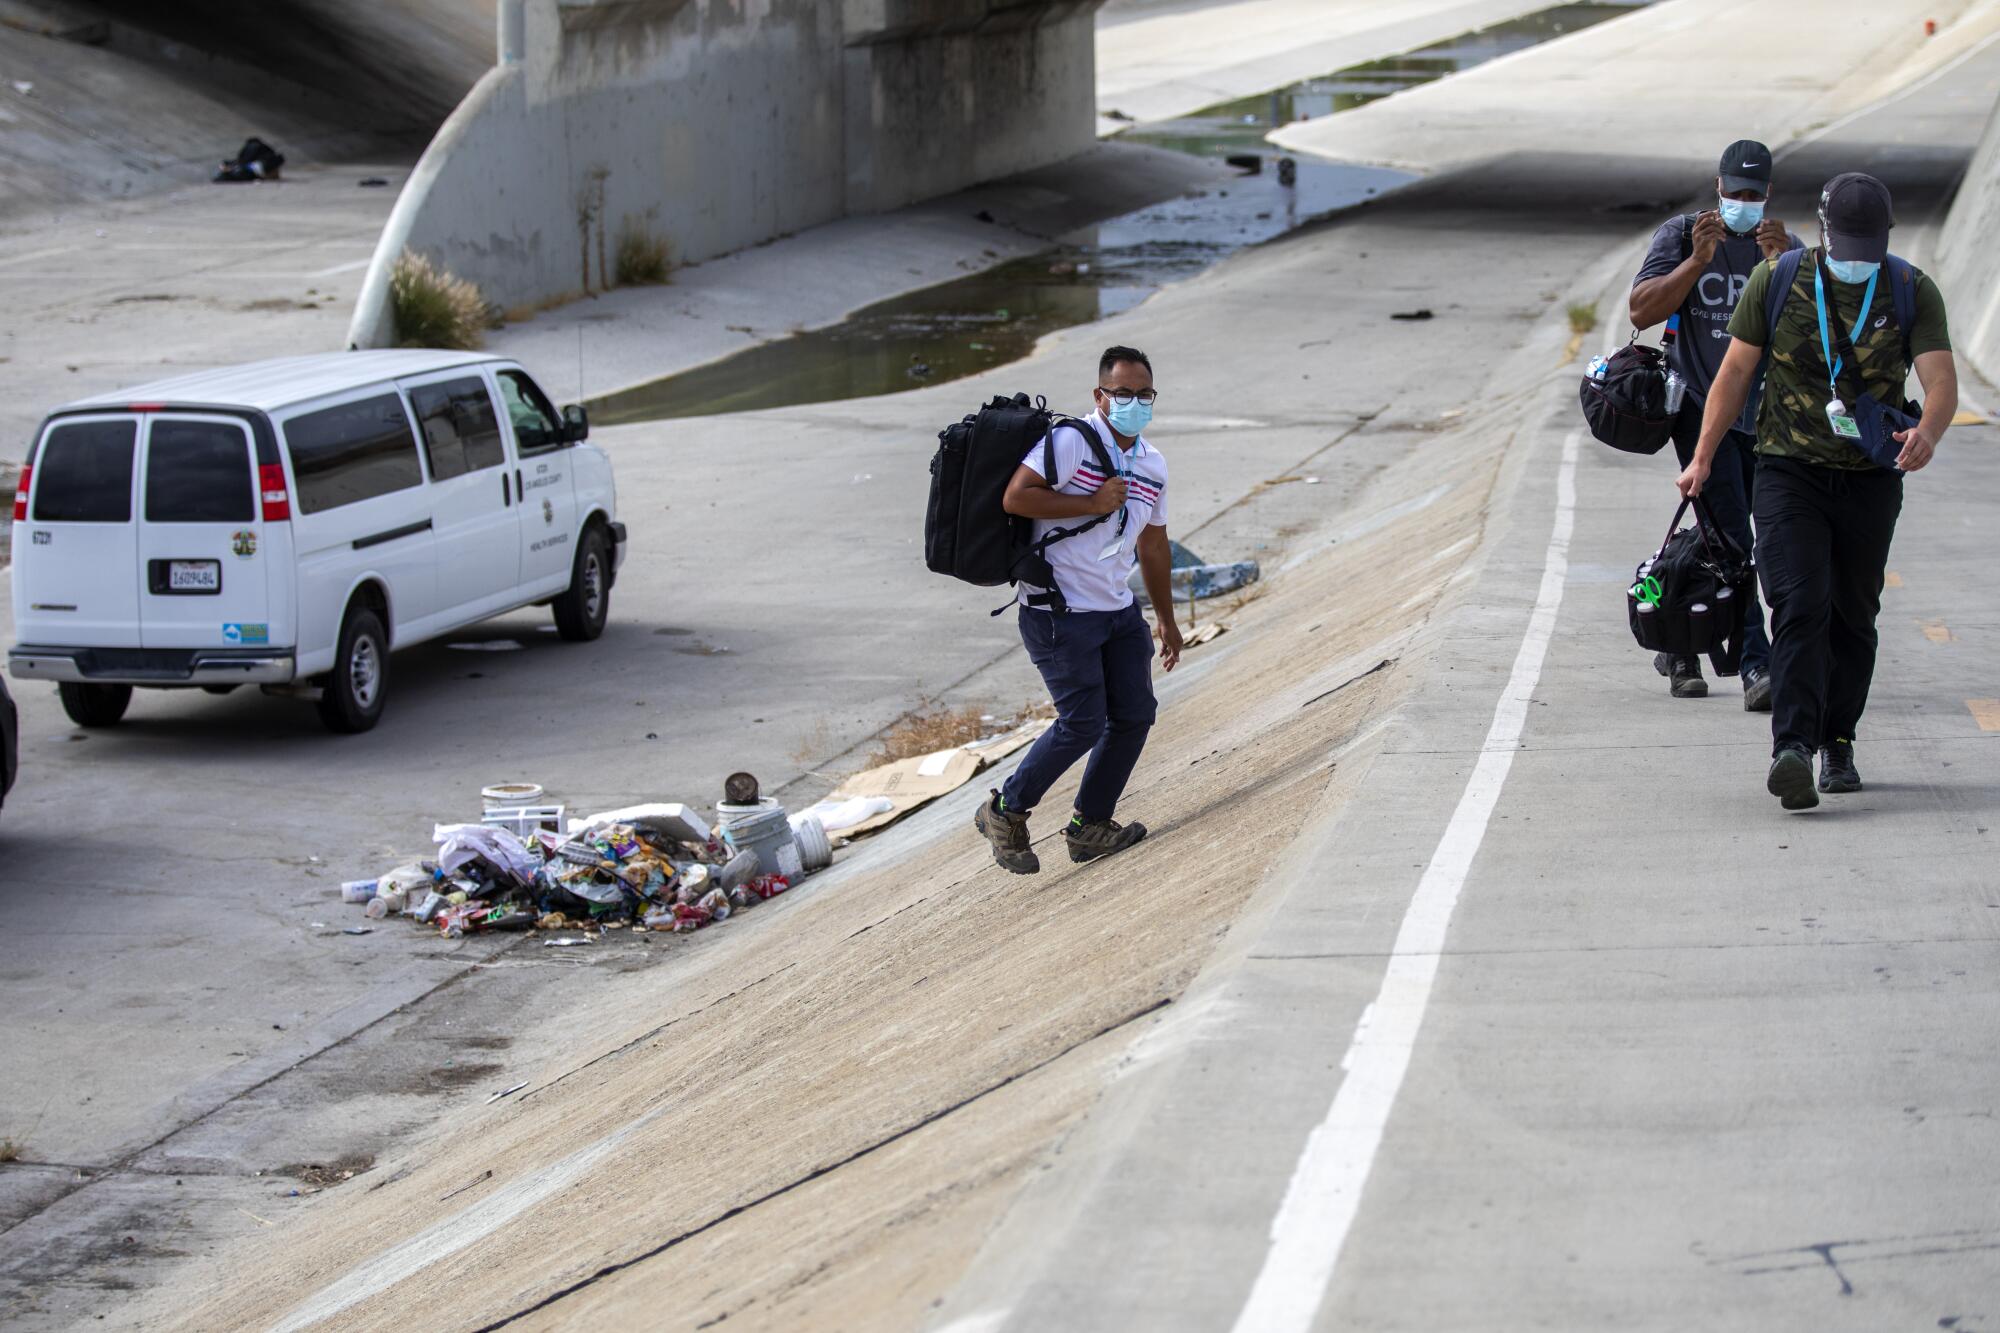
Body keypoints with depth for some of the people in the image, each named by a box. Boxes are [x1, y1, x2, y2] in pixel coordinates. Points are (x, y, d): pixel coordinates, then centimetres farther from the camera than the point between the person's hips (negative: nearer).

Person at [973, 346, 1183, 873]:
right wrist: (1092, 504, -22)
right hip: (1059, 609, -8)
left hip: (1117, 609, 8)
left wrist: (1167, 620, 25)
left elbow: (1153, 545, 22)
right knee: (1083, 723, -10)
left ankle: (1090, 827, 18)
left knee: (1135, 714, 4)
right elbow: (1015, 498, -22)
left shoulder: (1153, 465, 11)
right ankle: (1006, 812, 8)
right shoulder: (1071, 440, -13)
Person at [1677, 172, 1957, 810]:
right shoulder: (1777, 280, -2)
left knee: (1853, 614, 9)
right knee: (1800, 606, -16)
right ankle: (1792, 747, -26)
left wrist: (1928, 432, -36)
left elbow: (1941, 379, -14)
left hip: (1871, 478, 2)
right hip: (1790, 471, -2)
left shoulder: (1913, 292, -3)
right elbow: (1735, 370, 3)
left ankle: (1837, 742, 25)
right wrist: (1703, 458, -1)